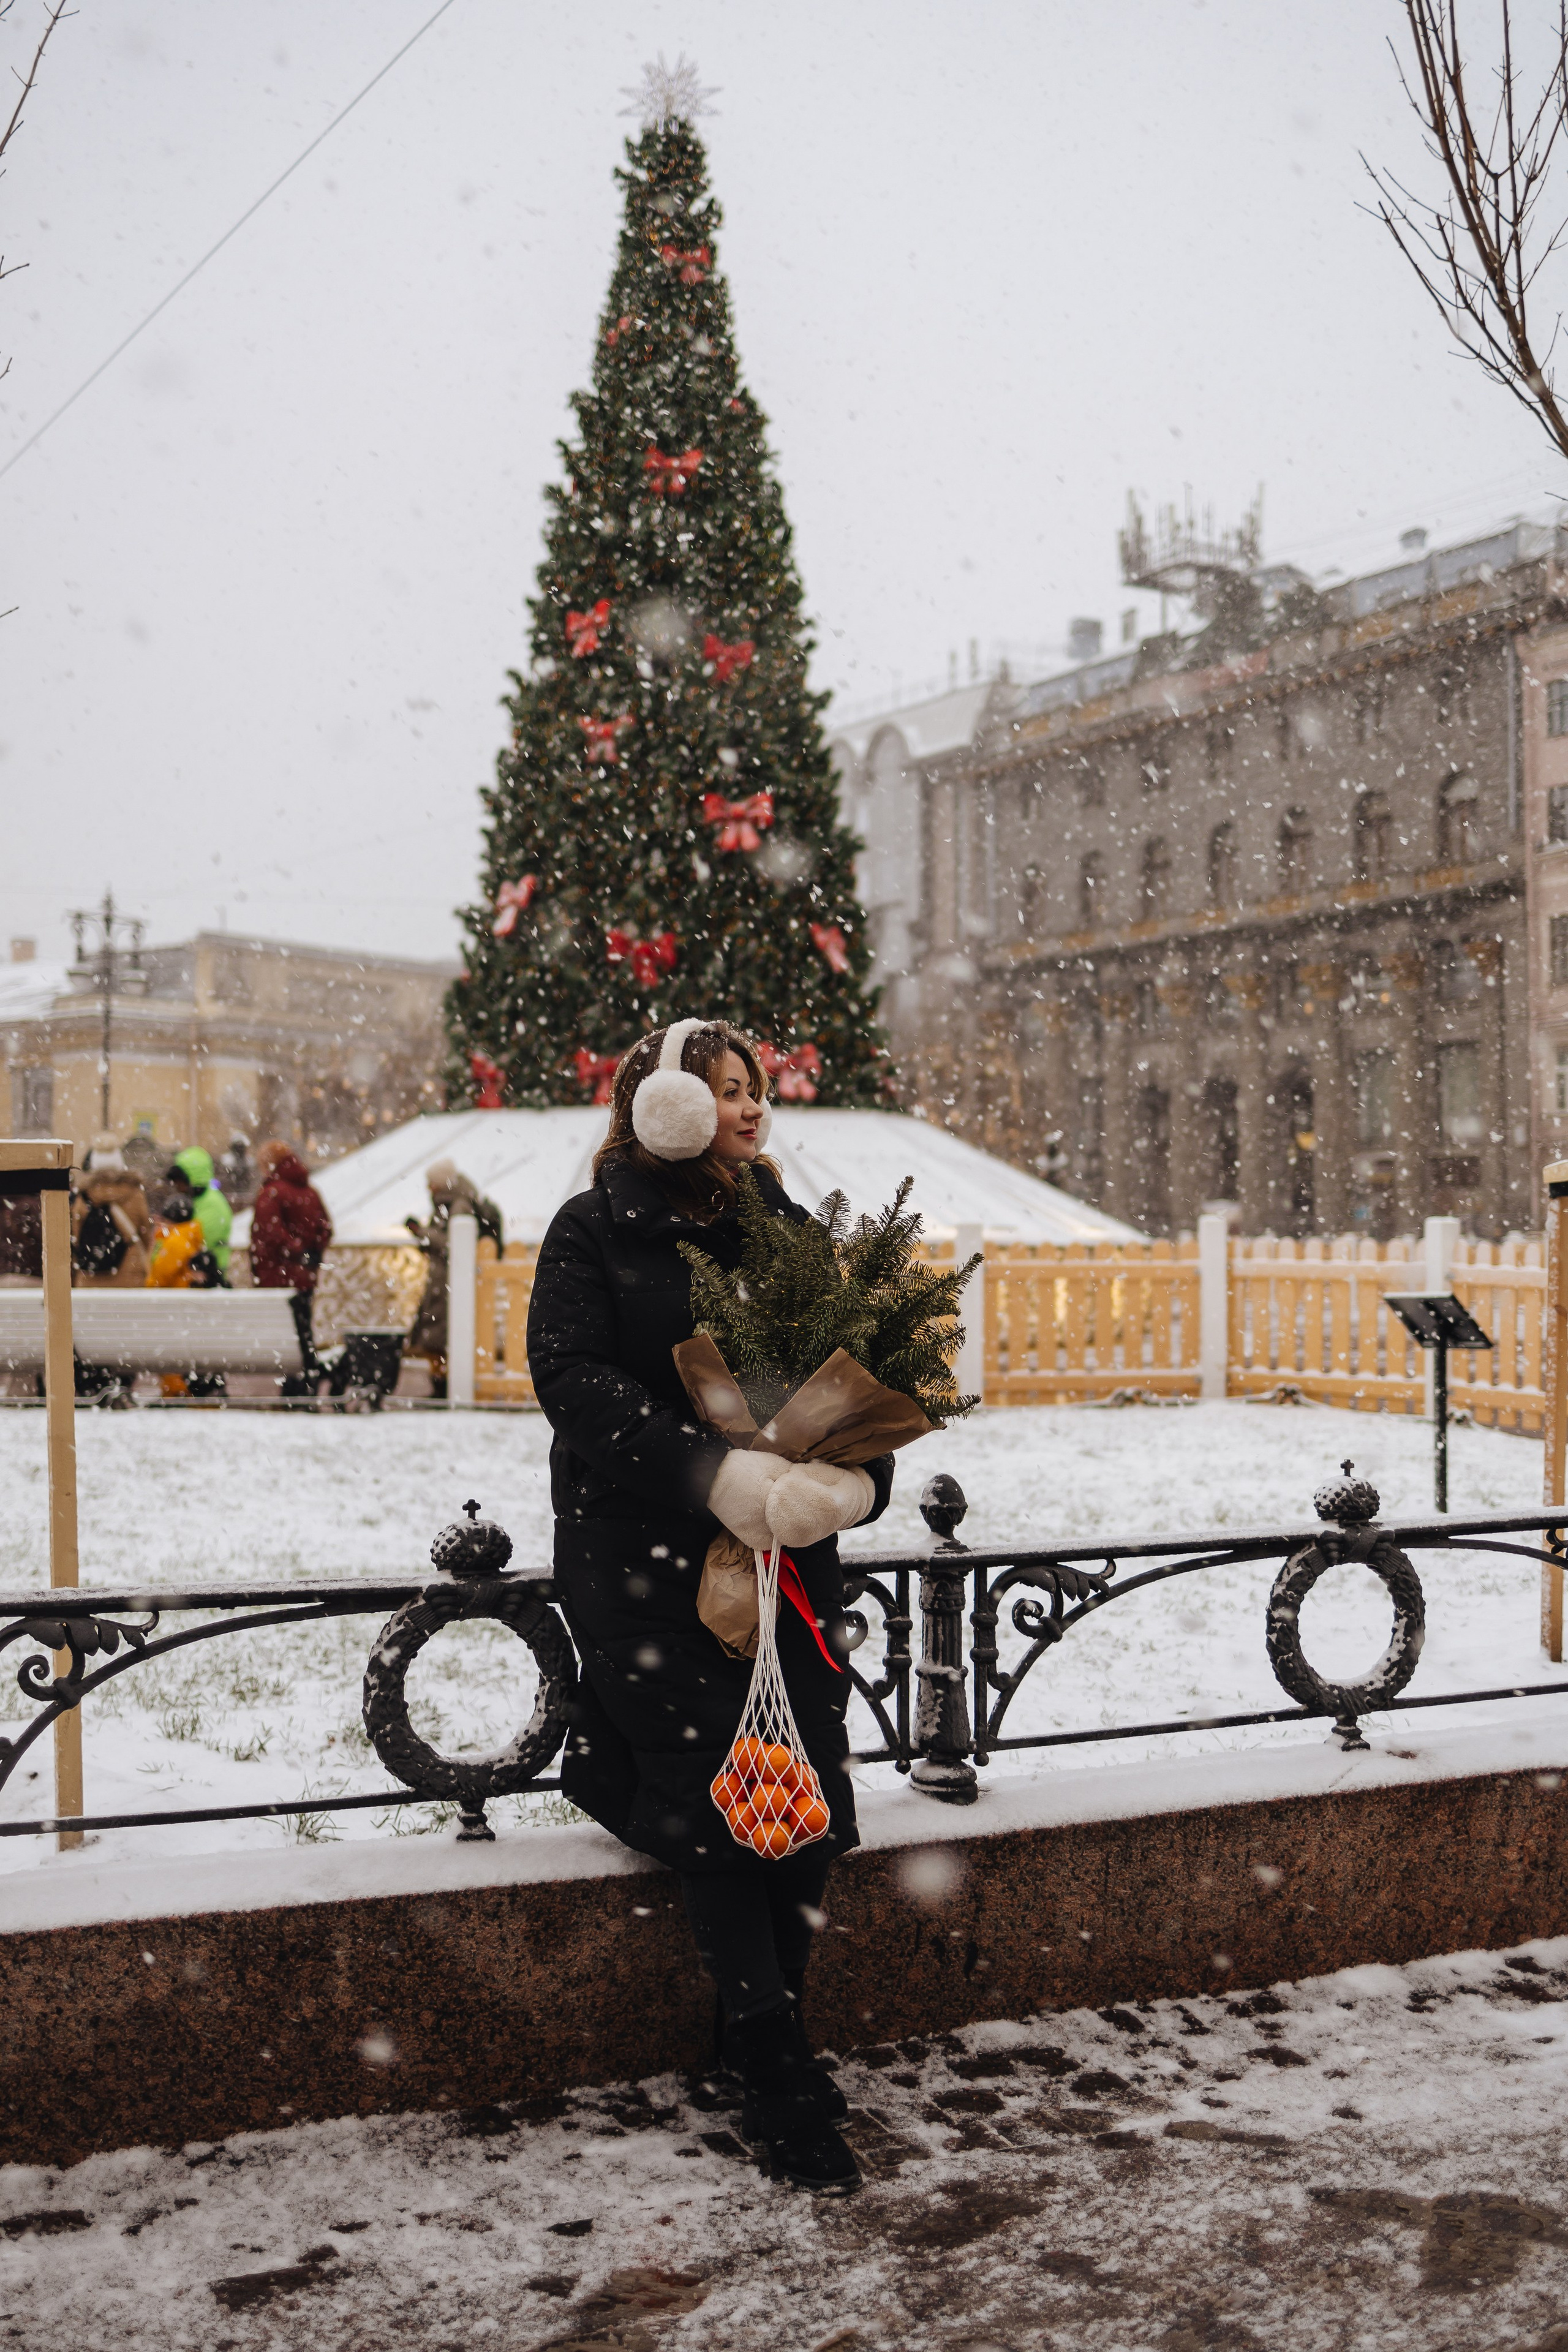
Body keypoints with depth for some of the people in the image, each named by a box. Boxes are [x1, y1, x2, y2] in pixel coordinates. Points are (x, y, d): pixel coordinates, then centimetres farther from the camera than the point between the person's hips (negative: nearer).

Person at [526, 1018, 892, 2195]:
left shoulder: (786, 1227, 13)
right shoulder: (595, 1232, 0)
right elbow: (572, 1373, -14)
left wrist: (859, 1476, -12)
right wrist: (718, 1472, -26)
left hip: (789, 1552, 4)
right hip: (646, 1557, -4)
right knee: (718, 1801, -5)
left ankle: (774, 2049, 17)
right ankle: (782, 2079, 4)